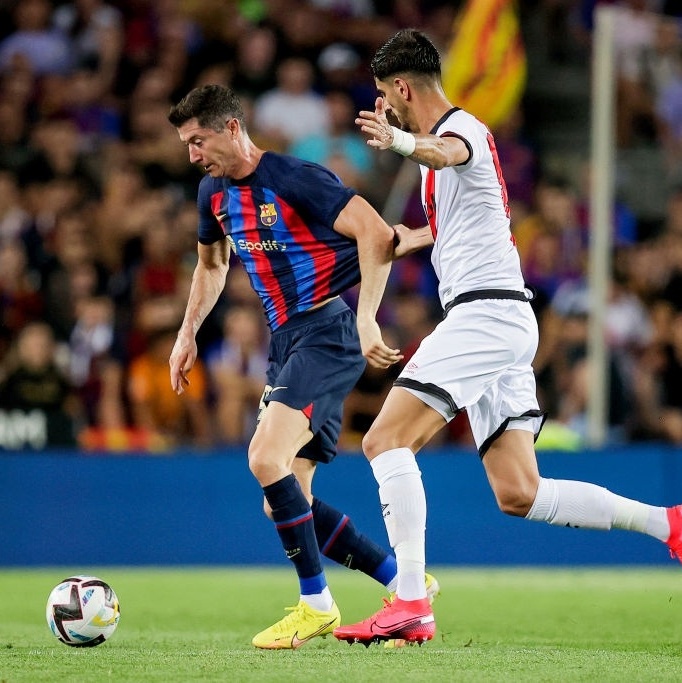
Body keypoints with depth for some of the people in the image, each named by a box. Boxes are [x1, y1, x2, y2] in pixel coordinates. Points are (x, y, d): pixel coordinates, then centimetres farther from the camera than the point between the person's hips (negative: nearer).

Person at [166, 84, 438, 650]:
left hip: (329, 330, -9)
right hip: (286, 340, 9)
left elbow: (377, 236, -21)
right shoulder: (215, 192, 11)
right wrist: (187, 334, 23)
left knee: (266, 458, -24)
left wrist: (366, 321, -26)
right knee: (287, 503, 4)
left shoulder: (294, 179, -15)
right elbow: (212, 263, 31)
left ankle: (316, 605, -12)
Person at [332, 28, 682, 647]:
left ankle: (411, 605, -22)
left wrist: (399, 141, -57)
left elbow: (446, 152, -37)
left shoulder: (463, 126, -8)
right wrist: (416, 237, 56)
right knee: (520, 495, 5)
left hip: (486, 311, -10)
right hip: (500, 322, 10)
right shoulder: (448, 139, 23)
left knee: (386, 439, -16)